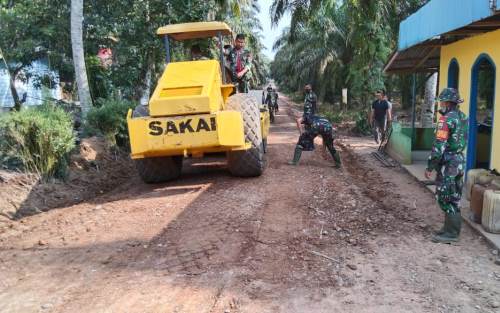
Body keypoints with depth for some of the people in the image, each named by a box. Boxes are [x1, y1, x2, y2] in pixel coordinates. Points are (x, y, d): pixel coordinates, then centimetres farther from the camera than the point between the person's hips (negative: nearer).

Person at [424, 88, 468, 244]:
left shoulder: (447, 119, -18)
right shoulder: (463, 117, 11)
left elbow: (439, 145, -21)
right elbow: (460, 139, 15)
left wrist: (430, 167, -17)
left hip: (448, 163, -9)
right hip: (459, 161, 9)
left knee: (445, 198, -1)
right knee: (453, 198, 16)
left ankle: (451, 233, 5)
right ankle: (451, 228, 26)